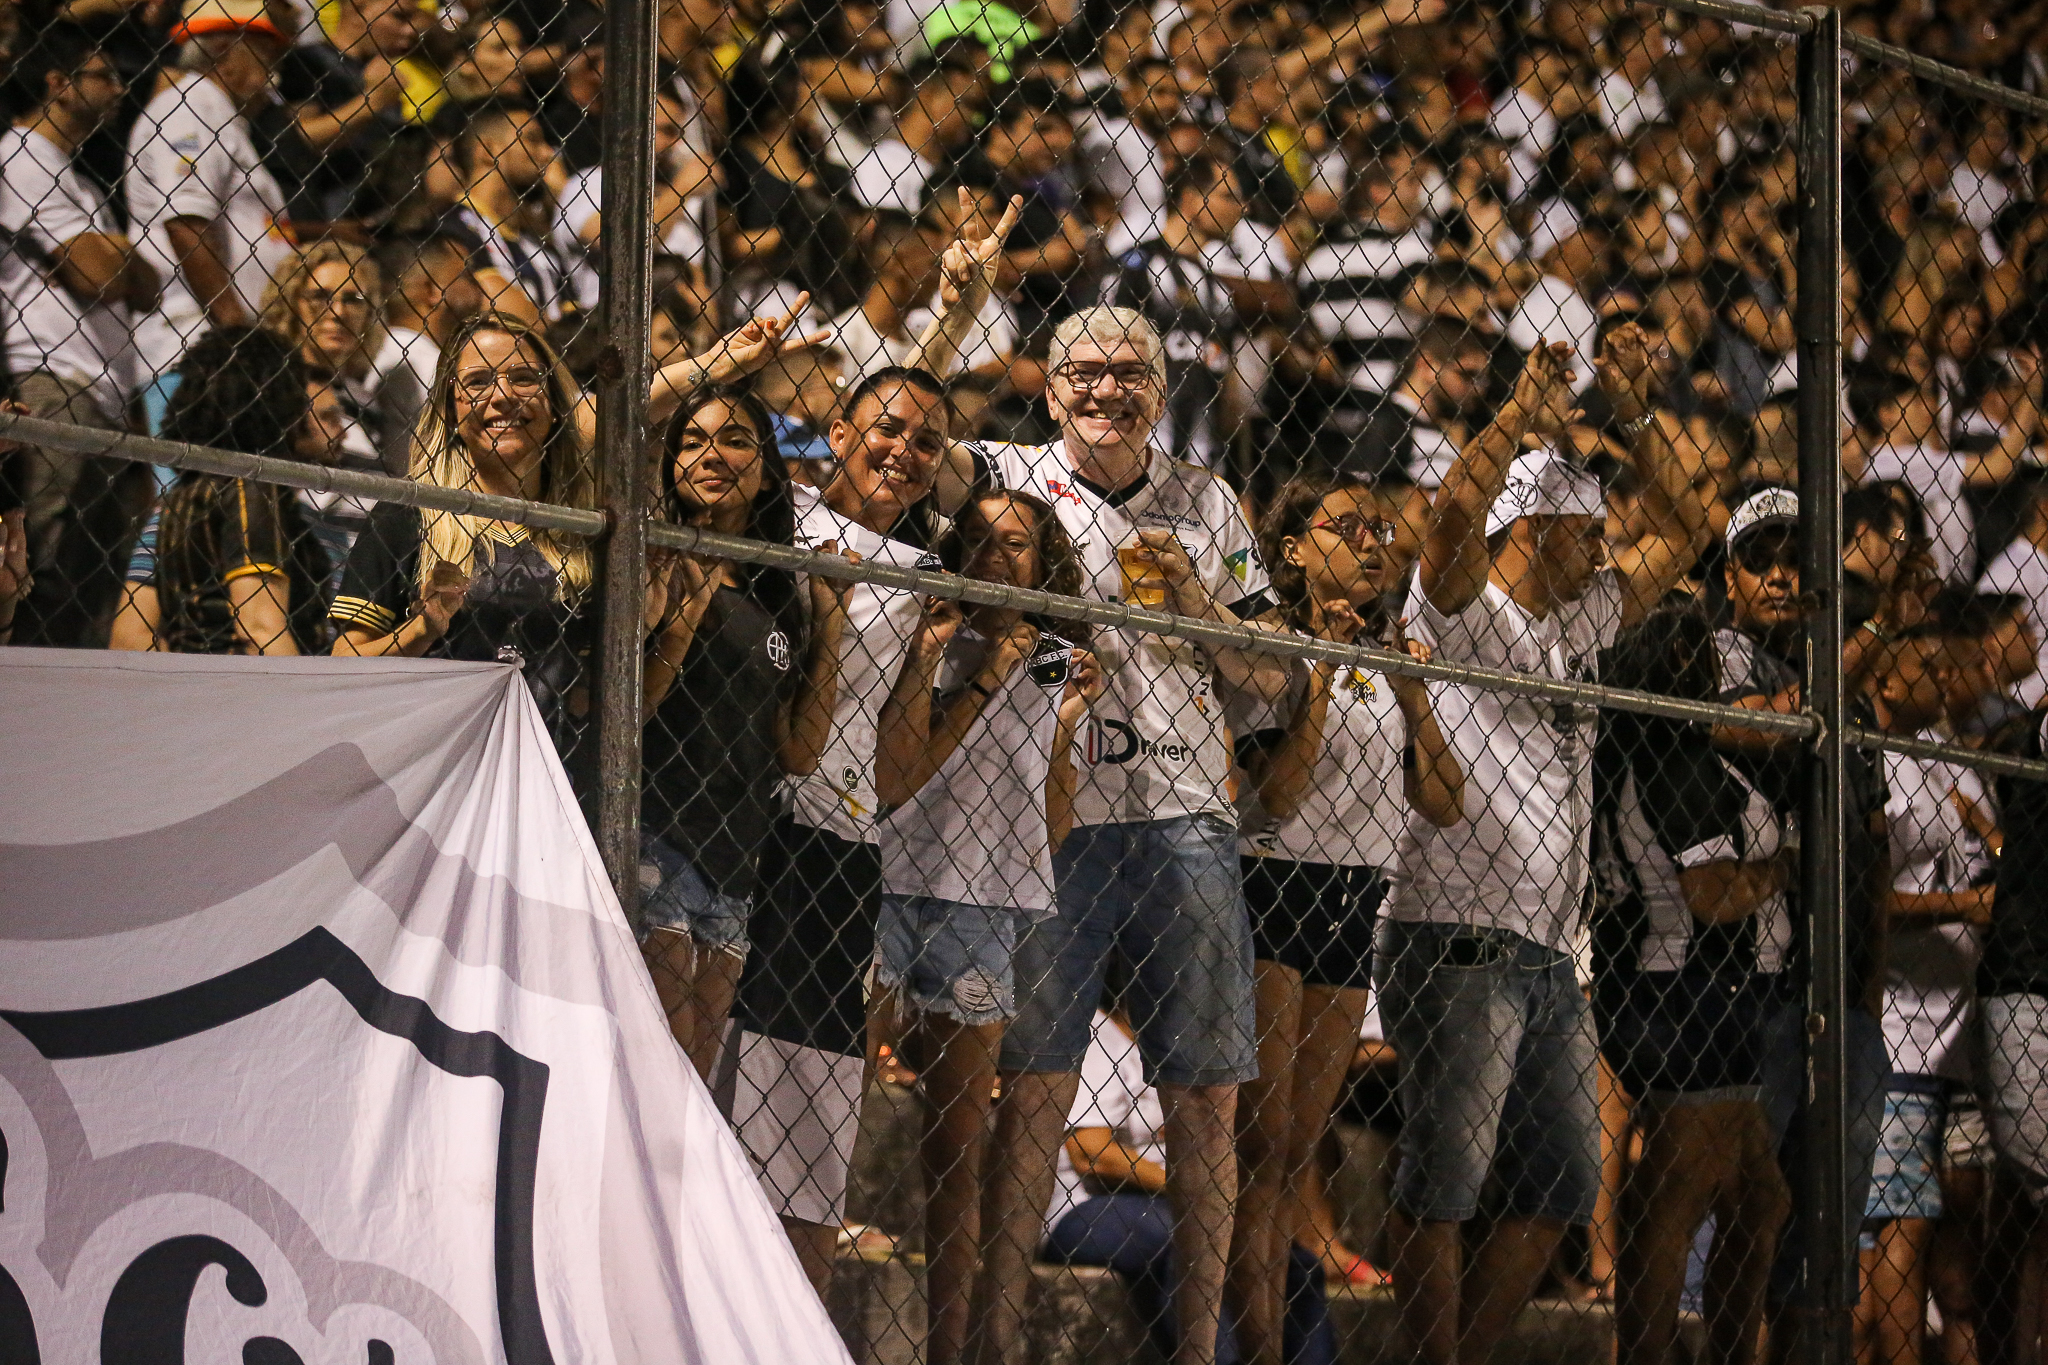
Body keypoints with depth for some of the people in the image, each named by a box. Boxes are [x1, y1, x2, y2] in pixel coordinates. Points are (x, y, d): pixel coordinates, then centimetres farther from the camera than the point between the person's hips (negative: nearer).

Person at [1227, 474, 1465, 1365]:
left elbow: (1444, 805, 7)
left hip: (1357, 901, 6)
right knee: (1261, 1140, -12)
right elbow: (1277, 796, -14)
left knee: (1300, 1146, 6)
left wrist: (1410, 691, -2)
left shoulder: (1393, 657, 15)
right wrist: (1320, 675, -16)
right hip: (1272, 886, -6)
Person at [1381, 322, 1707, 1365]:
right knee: (1444, 1181, -9)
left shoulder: (1581, 623, 20)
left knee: (1564, 1184, 8)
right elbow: (1456, 510, -21)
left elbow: (1682, 534, 24)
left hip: (1547, 956, 8)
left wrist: (1633, 416, 13)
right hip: (1458, 945, -8)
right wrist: (1526, 410, -22)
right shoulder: (1464, 612, -1)